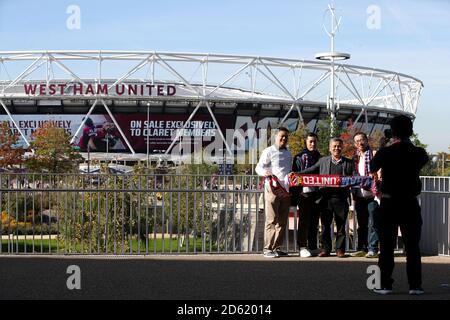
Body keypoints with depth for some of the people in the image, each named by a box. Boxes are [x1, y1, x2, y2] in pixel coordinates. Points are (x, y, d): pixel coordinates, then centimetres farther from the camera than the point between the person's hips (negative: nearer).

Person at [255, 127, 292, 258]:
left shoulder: (288, 153, 19)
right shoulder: (269, 151, 0)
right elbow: (258, 167, -4)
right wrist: (265, 172, -26)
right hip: (272, 188, -7)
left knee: (282, 221, 7)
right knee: (271, 220, -8)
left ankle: (277, 247, 13)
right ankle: (268, 249, -6)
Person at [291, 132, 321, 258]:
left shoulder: (319, 157, 16)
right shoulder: (300, 157, 1)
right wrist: (294, 195, -10)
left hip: (316, 194, 5)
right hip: (304, 193, -5)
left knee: (314, 221, 7)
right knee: (304, 220, -5)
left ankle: (313, 247, 14)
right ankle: (303, 247, -3)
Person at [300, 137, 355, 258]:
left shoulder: (349, 163, 9)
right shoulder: (323, 161, 13)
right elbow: (311, 170, 16)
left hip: (341, 199, -1)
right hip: (326, 198, 1)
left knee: (341, 225, 3)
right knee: (325, 225, 4)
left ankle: (340, 249, 10)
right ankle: (326, 249, 11)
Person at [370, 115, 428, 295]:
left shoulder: (384, 153, -10)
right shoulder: (418, 153, -6)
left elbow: (372, 168, 8)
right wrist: (408, 145, 19)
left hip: (389, 204, -1)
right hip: (410, 205, 1)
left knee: (387, 246, 4)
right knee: (412, 246, 6)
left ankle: (385, 285, 3)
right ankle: (415, 285, 4)